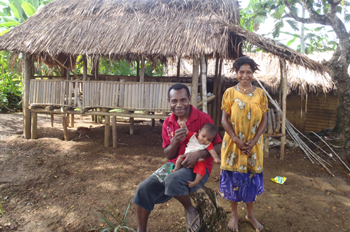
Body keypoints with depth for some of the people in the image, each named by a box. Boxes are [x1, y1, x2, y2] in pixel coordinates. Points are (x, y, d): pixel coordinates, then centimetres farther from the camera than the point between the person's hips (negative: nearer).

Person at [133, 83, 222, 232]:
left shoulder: (203, 118, -10)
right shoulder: (168, 123, 4)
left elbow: (218, 147, -8)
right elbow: (168, 155, 6)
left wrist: (199, 154, -26)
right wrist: (175, 141, -16)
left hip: (198, 167, -5)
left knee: (172, 180, -35)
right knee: (143, 189, -10)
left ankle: (191, 210, -5)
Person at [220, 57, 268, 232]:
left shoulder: (260, 93, 0)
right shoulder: (230, 92, -3)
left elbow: (264, 120, 0)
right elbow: (224, 120, -6)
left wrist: (253, 141, -11)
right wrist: (236, 140, -16)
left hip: (254, 144, 2)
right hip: (234, 143, -1)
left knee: (251, 177, 12)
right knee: (234, 178, 7)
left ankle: (250, 214, 32)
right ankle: (234, 214, 27)